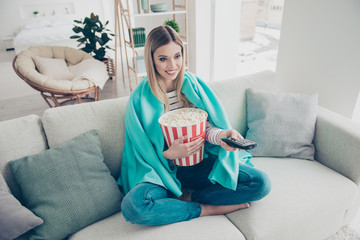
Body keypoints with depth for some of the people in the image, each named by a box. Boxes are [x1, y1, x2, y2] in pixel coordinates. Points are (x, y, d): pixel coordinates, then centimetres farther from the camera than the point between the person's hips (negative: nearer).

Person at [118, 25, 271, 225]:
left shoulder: (193, 83, 1)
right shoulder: (140, 98, -8)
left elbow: (206, 127, -2)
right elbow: (142, 151, -6)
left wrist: (221, 135, -25)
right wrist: (169, 154, -26)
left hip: (202, 164, 3)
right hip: (165, 171, -2)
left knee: (261, 183, -14)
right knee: (133, 205, -32)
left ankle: (186, 197, -9)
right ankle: (210, 208, -13)